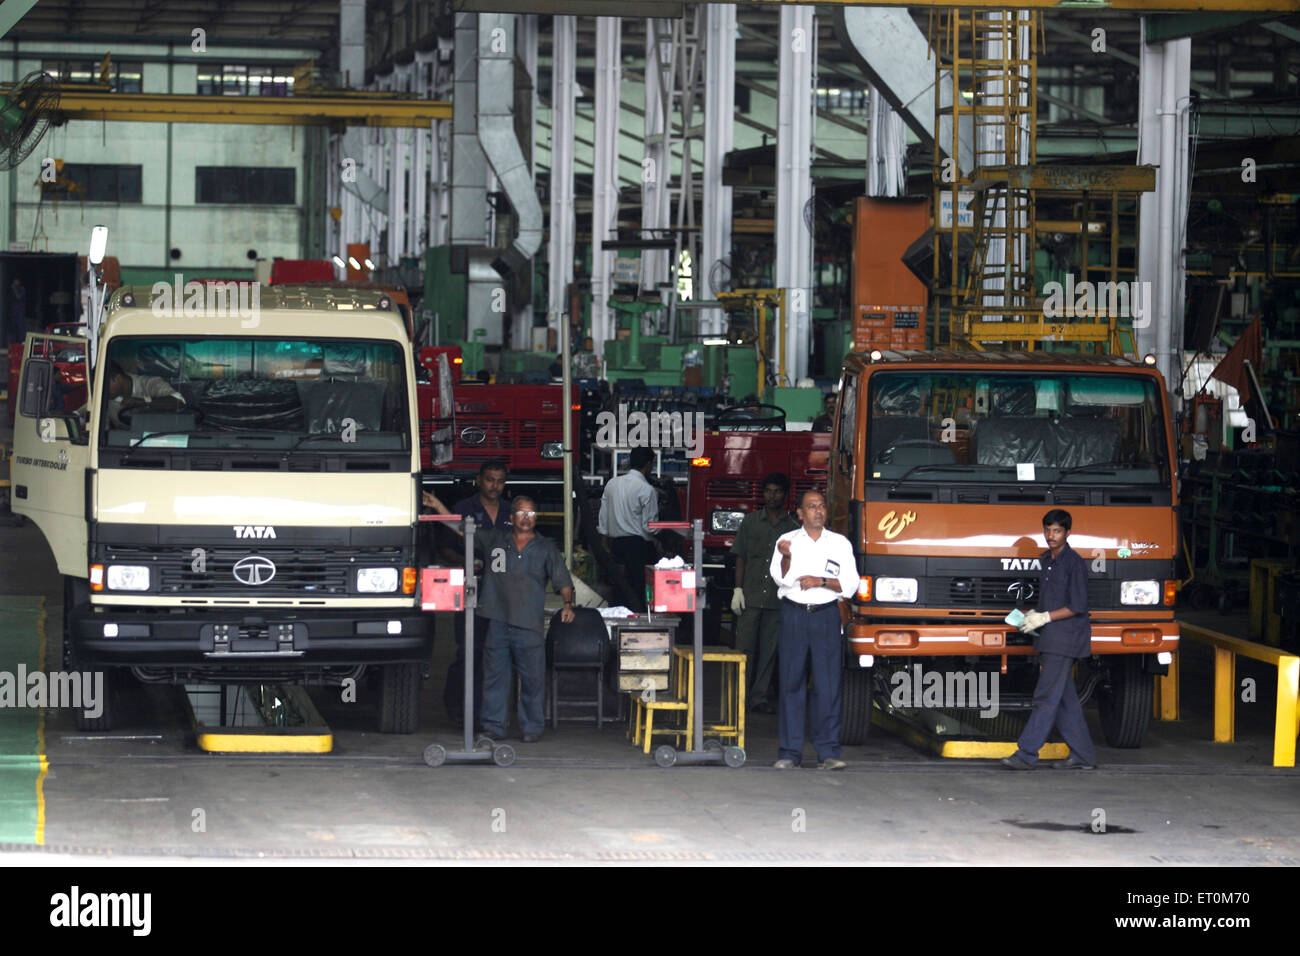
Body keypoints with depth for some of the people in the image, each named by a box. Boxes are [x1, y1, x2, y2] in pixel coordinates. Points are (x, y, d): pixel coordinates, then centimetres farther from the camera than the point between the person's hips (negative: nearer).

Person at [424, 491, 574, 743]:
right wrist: (437, 506, 13)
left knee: (532, 678, -2)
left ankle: (532, 727, 8)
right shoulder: (493, 540, 13)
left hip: (529, 626, -1)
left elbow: (562, 580, 7)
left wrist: (567, 603, -11)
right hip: (497, 621, 1)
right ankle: (493, 726, 6)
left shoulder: (546, 549, 12)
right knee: (495, 675, 0)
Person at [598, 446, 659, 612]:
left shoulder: (612, 484, 8)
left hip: (616, 543, 7)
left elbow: (603, 519, 12)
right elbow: (650, 526, -13)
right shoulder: (647, 490, -12)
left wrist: (607, 543, 21)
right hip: (639, 545, -7)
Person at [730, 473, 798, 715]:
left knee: (769, 649, 3)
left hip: (778, 599, 0)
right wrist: (738, 590, -1)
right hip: (750, 596, 0)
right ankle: (739, 694, 4)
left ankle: (760, 697, 9)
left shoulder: (793, 527, 6)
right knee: (745, 648, -2)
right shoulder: (751, 522, 7)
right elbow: (740, 557, 7)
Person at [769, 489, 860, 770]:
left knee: (828, 685, -5)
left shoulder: (840, 544, 11)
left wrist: (820, 581, -8)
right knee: (792, 683, -2)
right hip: (794, 614, 0)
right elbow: (782, 579, -3)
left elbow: (850, 584, 6)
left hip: (827, 615, 0)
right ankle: (790, 751, 1)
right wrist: (786, 558, -21)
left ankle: (828, 752, -3)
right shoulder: (787, 541, 9)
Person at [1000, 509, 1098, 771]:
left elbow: (1078, 606, -14)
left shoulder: (1073, 563, -10)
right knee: (1065, 699, 9)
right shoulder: (1047, 560, 16)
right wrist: (1034, 615, 9)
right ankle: (1083, 755, 13)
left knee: (1047, 696, -10)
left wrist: (1045, 618, -16)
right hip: (1050, 640, 9)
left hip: (1065, 638, -9)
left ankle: (1026, 754, -13)